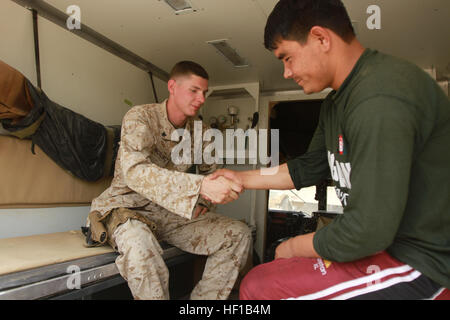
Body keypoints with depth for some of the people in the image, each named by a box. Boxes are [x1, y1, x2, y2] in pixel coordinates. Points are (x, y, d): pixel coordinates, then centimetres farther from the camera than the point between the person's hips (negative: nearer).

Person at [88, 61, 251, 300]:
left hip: (173, 213, 6)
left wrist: (203, 202, 1)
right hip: (128, 208, -5)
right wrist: (201, 186, -45)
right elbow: (135, 171, -33)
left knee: (239, 234, -12)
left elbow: (209, 170, 22)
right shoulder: (140, 118, -14)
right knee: (138, 241, -41)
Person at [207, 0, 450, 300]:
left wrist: (294, 247, -11)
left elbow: (368, 229, -29)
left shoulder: (380, 101, -27)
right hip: (383, 238, 10)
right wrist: (243, 179, 14)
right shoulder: (337, 102, 7)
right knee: (279, 266, 21)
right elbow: (309, 168, 15)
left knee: (258, 285, -16)